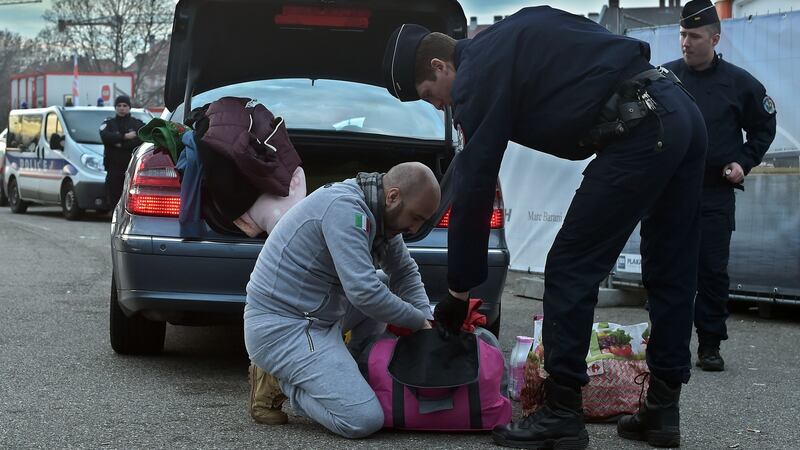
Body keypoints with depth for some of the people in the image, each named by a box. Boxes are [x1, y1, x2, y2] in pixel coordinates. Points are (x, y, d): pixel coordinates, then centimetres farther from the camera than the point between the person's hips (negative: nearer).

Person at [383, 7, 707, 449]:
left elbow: (473, 189, -3)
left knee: (569, 272, -2)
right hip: (682, 112, 10)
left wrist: (458, 291, 3)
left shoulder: (478, 75, -4)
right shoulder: (504, 39, 22)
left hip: (638, 132, -10)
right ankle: (661, 410, 20)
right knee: (670, 277, 13)